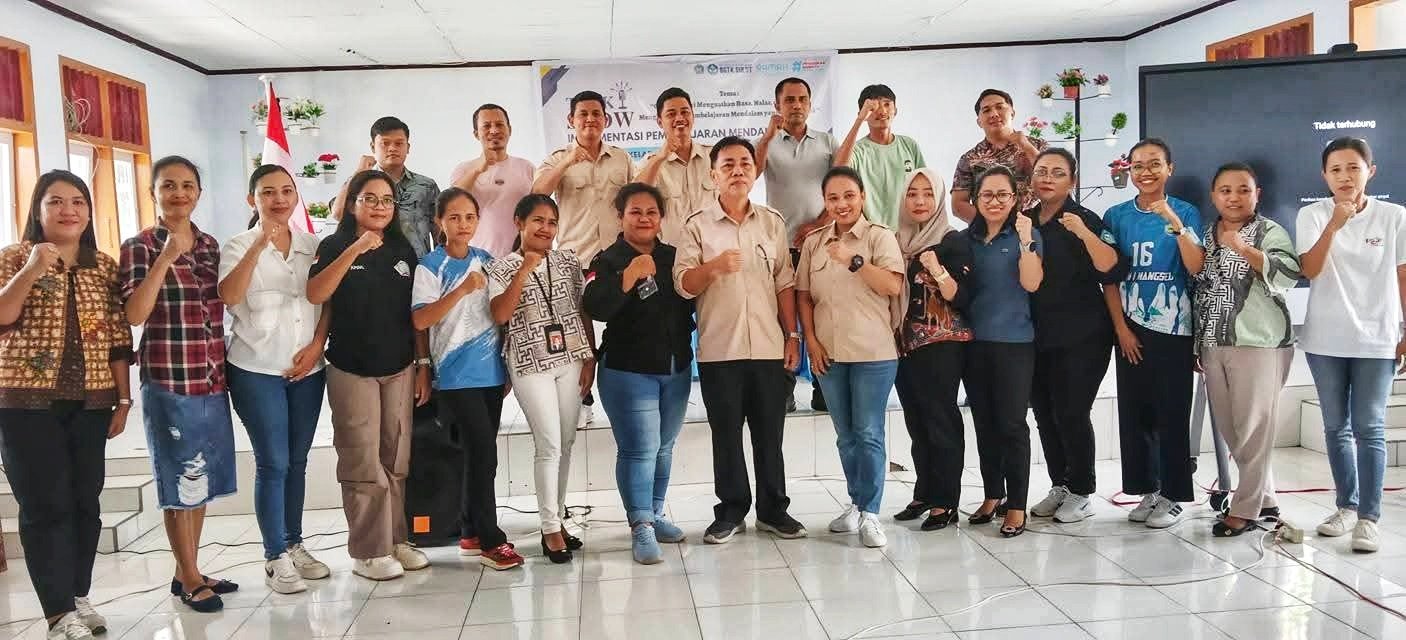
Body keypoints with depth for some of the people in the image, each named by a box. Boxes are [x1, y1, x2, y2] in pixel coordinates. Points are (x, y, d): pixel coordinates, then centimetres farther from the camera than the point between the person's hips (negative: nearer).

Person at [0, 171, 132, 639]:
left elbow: (118, 339, 9)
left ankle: (79, 596, 20)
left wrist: (123, 398, 6)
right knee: (46, 503, -4)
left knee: (85, 501, 7)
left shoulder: (105, 267, 10)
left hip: (91, 401, 3)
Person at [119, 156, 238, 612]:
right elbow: (134, 315, -16)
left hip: (212, 379, 6)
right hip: (168, 382, -6)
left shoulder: (210, 245, 11)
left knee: (201, 479, 12)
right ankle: (189, 579, 14)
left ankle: (188, 571, 24)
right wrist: (165, 257, -23)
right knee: (181, 480, 2)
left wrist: (225, 369, 12)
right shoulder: (139, 246, -5)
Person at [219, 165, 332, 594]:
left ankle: (294, 545, 23)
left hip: (307, 369, 4)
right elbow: (229, 296, -19)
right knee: (273, 464, -3)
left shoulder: (313, 246, 8)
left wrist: (316, 345, -5)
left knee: (297, 462, 11)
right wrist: (259, 245, -26)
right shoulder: (239, 246, -2)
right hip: (256, 370, -4)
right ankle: (276, 557, 5)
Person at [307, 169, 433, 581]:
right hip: (351, 370, -4)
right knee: (363, 465, -2)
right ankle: (368, 551, 6)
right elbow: (315, 295, -19)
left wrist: (423, 365, 7)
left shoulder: (403, 250, 9)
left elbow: (416, 314, 11)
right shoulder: (335, 246, -2)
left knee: (396, 462, 8)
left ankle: (396, 540, 18)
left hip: (400, 369, 4)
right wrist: (355, 250, -26)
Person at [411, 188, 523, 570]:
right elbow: (420, 320, -16)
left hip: (492, 371, 6)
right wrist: (462, 290, -24)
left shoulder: (486, 261, 11)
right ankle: (491, 540, 0)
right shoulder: (431, 266, -6)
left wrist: (509, 365, 16)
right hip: (458, 375, -6)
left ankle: (470, 534, 21)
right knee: (484, 454, -9)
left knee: (479, 454, 10)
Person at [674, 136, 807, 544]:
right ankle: (731, 511, 18)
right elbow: (683, 284, -5)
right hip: (719, 349, -2)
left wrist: (792, 334, 6)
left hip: (769, 346, 2)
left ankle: (773, 509, 21)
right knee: (726, 434, 6)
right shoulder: (698, 226, 1)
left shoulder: (772, 223, 9)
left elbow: (784, 282, 11)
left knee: (769, 433, 8)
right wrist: (713, 266, -24)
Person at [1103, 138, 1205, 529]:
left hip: (1174, 329, -2)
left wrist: (1175, 223, -23)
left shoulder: (1186, 212, 0)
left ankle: (1172, 495, 10)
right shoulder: (1116, 216, 5)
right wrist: (1121, 328, -2)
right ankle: (1145, 490, 17)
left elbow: (1196, 268, -12)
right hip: (1131, 328, 2)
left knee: (1172, 414, 0)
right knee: (1134, 412, 5)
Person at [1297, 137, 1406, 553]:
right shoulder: (1312, 215, -1)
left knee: (1368, 428, -4)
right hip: (1325, 340, 2)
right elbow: (1310, 270, -13)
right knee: (1336, 427, 10)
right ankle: (1347, 506, 23)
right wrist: (1334, 224, -25)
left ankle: (1369, 517, 1)